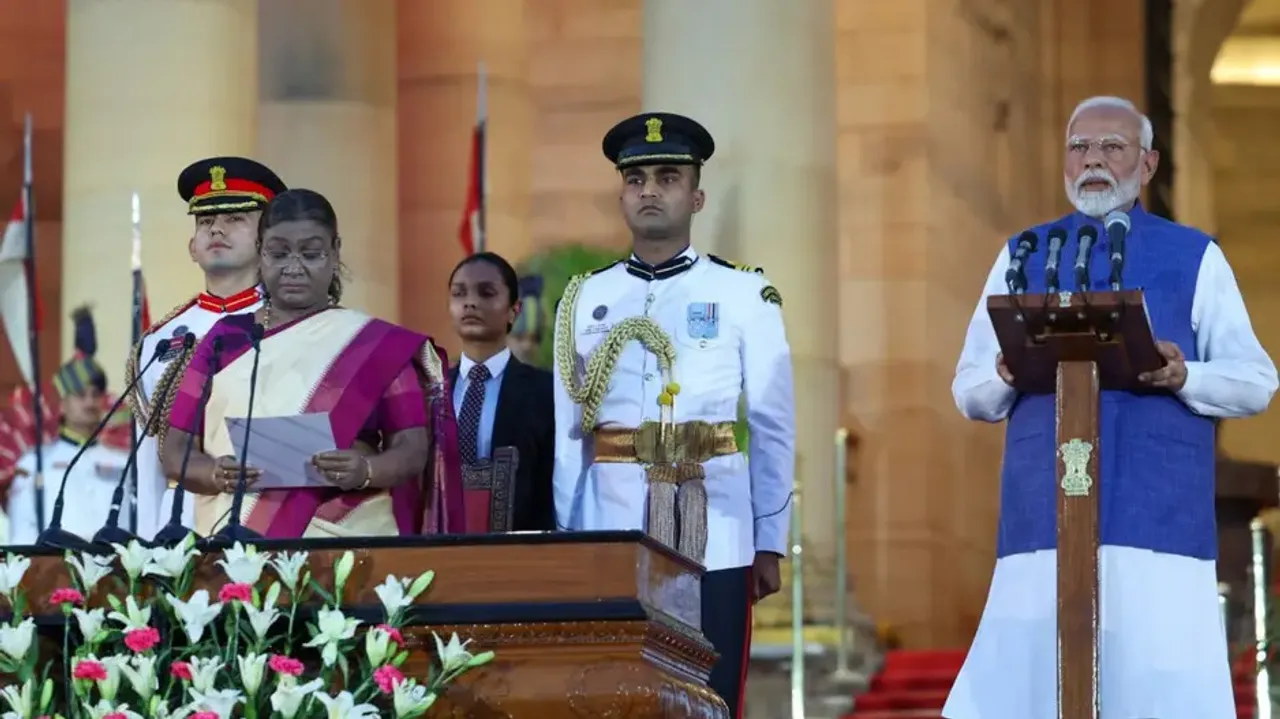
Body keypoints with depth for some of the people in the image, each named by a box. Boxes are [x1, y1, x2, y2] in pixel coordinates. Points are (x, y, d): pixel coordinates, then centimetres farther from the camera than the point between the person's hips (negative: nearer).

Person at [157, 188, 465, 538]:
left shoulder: (378, 345, 6)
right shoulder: (226, 339, 10)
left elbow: (413, 449, 1)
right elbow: (174, 452, 8)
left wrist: (366, 471, -20)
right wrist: (216, 474, -13)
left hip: (346, 541, -1)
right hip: (237, 543, 2)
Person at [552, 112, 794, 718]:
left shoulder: (744, 295, 4)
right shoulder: (585, 300, 10)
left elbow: (772, 428, 4)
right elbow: (569, 432, 10)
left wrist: (769, 543, 2)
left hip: (712, 538, -2)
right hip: (609, 533, 2)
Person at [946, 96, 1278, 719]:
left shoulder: (1196, 259, 11)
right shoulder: (1023, 257, 16)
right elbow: (969, 390, 12)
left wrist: (1184, 376, -15)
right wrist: (1007, 376, -12)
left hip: (1159, 511, -1)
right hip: (1045, 510, 1)